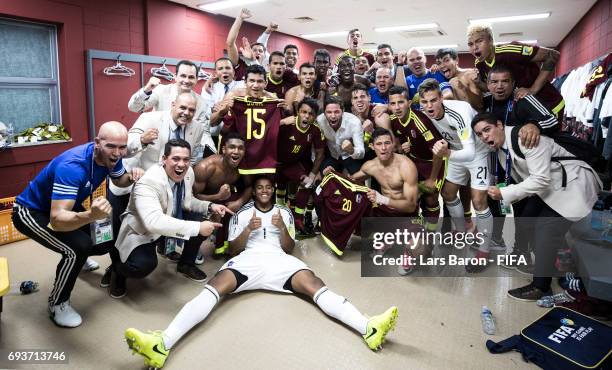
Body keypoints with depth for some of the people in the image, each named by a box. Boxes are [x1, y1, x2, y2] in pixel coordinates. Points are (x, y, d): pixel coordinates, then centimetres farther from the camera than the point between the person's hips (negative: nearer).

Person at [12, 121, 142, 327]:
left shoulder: (111, 156, -17)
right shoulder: (72, 166, -40)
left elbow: (119, 180, 5)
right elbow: (57, 220, -46)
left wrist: (132, 177, -19)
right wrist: (91, 215, -66)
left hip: (65, 207, 8)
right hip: (31, 212, -8)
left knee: (105, 242, 8)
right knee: (79, 247, -28)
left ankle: (76, 260, 45)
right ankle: (57, 304, -1)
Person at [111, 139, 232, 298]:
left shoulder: (188, 172, -11)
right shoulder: (148, 182, -33)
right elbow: (153, 222, -47)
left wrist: (210, 206, -11)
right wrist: (197, 228, -47)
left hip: (170, 222, 7)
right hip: (142, 231, -7)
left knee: (202, 218, -11)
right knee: (143, 265, -32)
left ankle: (186, 264, 14)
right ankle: (118, 268, 7)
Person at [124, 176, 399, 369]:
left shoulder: (285, 212, 22)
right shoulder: (242, 214, 20)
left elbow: (289, 248, 16)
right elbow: (233, 249, 13)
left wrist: (282, 228, -4)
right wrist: (248, 230, -5)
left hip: (278, 260, 1)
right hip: (248, 260, 0)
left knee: (315, 285, -27)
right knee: (214, 288, -30)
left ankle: (368, 328, -44)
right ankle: (162, 344, -48)